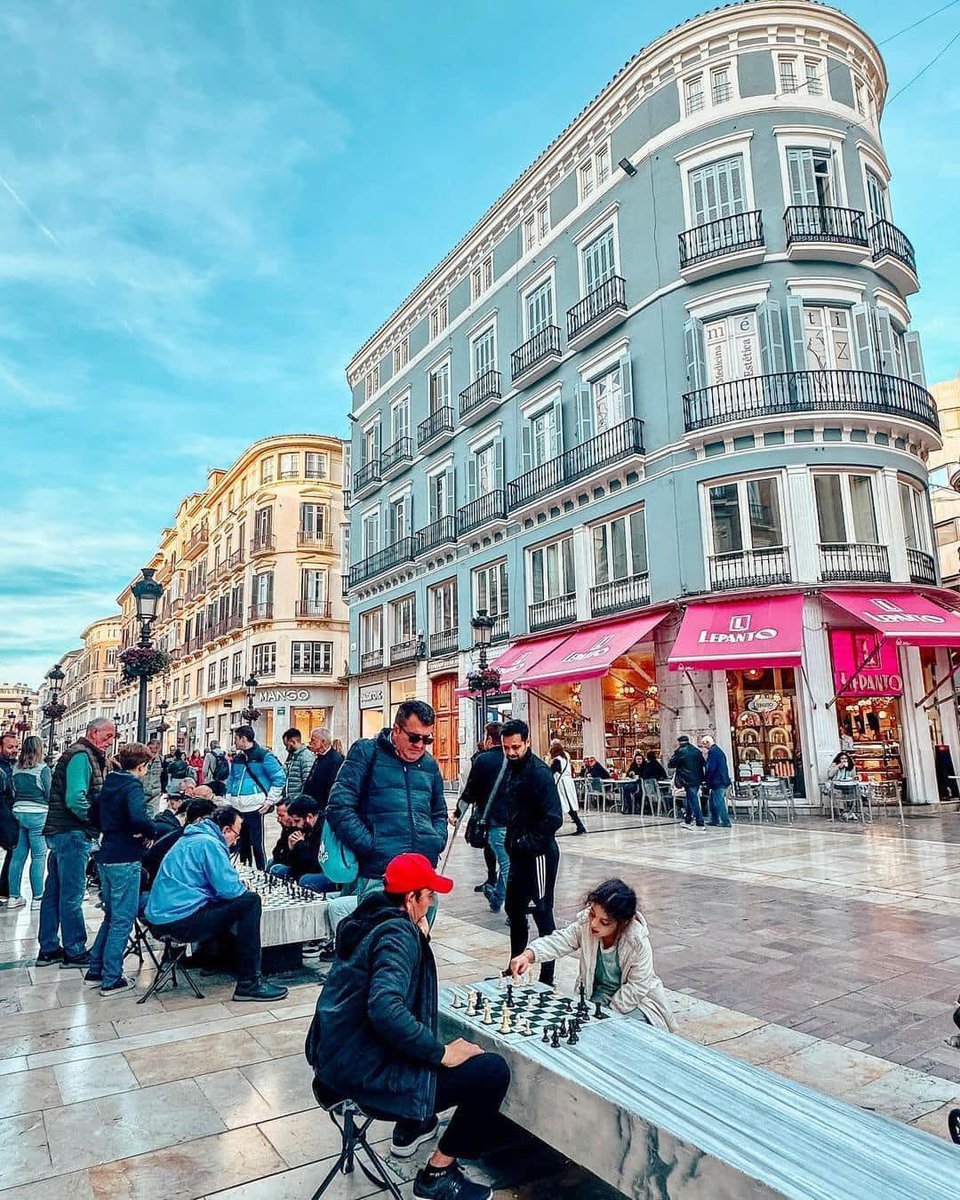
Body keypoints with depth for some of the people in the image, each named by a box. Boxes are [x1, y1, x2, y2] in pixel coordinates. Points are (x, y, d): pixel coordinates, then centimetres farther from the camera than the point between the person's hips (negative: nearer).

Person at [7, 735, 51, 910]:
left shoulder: (16, 768, 6)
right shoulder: (42, 769, -10)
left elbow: (12, 792, 10)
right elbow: (50, 793, -7)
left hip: (17, 813, 5)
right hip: (37, 814, -5)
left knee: (18, 856, 11)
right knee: (38, 856, 1)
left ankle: (13, 896, 16)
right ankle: (37, 898, 3)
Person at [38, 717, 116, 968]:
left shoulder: (87, 755, 17)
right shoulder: (82, 755, -15)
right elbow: (75, 799, -25)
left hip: (61, 833, 10)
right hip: (72, 833, -10)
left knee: (54, 892, 15)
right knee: (72, 895, -1)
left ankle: (48, 949, 24)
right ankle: (75, 952, 7)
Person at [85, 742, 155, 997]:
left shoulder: (109, 783, 10)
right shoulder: (133, 786, -16)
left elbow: (94, 815, 22)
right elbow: (139, 818, -32)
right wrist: (150, 833, -14)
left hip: (106, 858, 9)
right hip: (125, 861, -9)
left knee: (111, 916, 21)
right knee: (123, 920, 1)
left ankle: (95, 970, 28)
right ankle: (111, 981, 7)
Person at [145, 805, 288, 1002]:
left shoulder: (191, 839, 17)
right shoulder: (208, 843, -12)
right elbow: (229, 889, -16)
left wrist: (237, 888, 17)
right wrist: (244, 891, 5)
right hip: (179, 922, -10)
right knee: (250, 901, -12)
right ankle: (249, 983, -10)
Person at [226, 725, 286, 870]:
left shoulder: (263, 756, -7)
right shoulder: (237, 758, 14)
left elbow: (280, 778, -9)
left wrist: (270, 800, -10)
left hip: (255, 809, -7)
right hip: (237, 809, 7)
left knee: (257, 844, -4)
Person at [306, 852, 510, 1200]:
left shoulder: (370, 918, 6)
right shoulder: (397, 933, -21)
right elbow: (386, 1010, -35)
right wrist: (441, 1053, -23)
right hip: (364, 1070, -10)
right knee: (493, 1071, -10)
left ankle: (410, 1127, 39)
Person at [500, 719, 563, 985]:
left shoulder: (539, 772, -18)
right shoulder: (511, 769, 7)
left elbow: (553, 818, -23)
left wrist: (529, 842, -19)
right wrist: (512, 841, 10)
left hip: (539, 854, -9)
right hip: (519, 853, 9)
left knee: (542, 912, 1)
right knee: (514, 909, 19)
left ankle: (547, 977, 13)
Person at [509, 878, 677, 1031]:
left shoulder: (638, 941, -25)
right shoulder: (585, 923, -18)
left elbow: (637, 986, -19)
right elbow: (558, 941, -24)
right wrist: (528, 955, -42)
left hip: (634, 1001, -3)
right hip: (596, 996, 3)